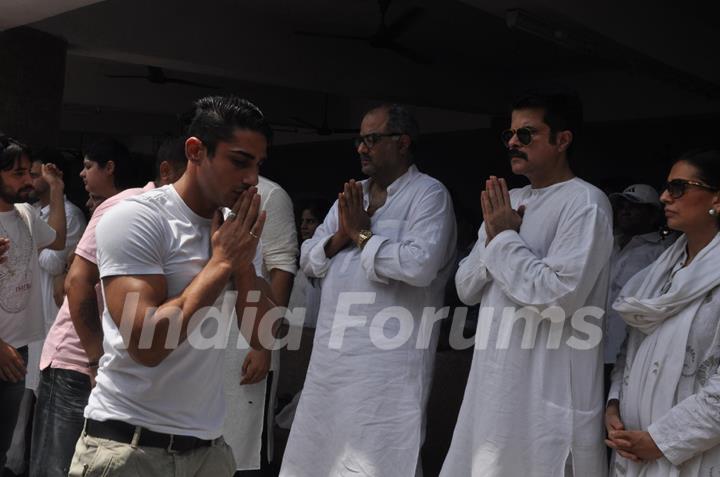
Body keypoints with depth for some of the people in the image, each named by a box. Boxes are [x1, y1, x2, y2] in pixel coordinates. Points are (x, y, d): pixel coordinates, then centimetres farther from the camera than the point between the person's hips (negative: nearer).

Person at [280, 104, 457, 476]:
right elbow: (308, 260, 14)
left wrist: (362, 234, -10)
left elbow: (421, 265, -23)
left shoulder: (429, 194, -7)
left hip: (387, 360, -7)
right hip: (331, 354, 8)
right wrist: (340, 236, -6)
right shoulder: (352, 195, 16)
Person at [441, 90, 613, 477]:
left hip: (549, 394, -7)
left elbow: (557, 296, -22)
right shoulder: (508, 201, 12)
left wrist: (505, 238, -12)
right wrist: (494, 238, -6)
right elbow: (466, 289, 11)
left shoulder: (585, 203, -11)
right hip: (492, 382, 7)